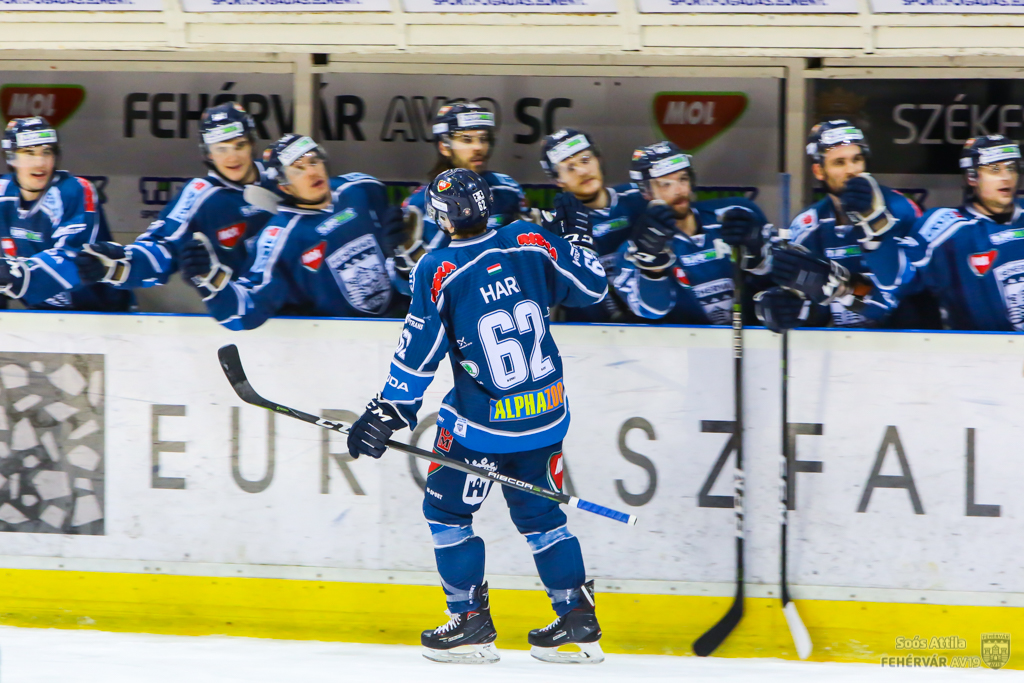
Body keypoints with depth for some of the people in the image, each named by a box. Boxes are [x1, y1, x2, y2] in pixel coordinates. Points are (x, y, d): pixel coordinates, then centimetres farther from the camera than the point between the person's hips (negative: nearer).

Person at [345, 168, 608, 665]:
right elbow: (591, 288, 5)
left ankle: (472, 624, 10)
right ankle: (579, 623, 16)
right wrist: (577, 237, 24)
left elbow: (418, 353, -12)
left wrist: (387, 414, -3)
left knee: (446, 510, 12)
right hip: (547, 416, 5)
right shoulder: (530, 243, -4)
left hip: (483, 425, -5)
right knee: (537, 510, 18)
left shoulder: (438, 271, -15)